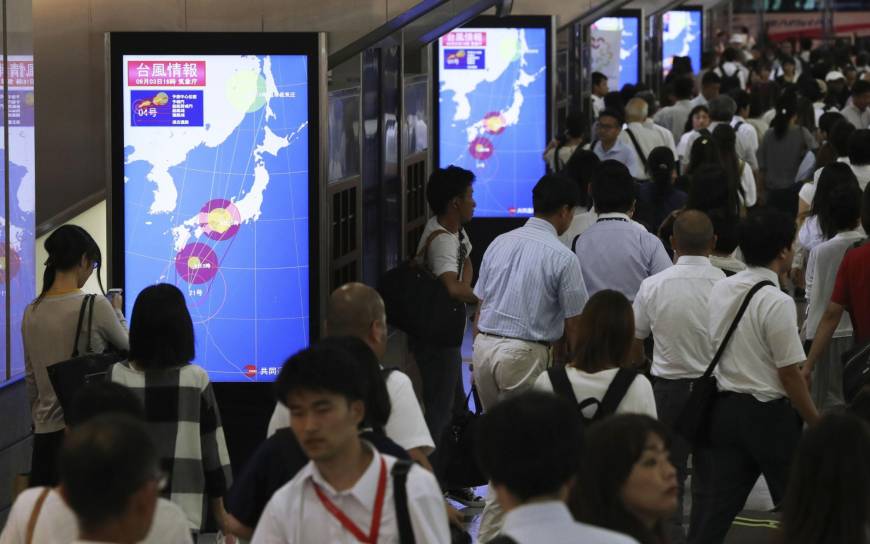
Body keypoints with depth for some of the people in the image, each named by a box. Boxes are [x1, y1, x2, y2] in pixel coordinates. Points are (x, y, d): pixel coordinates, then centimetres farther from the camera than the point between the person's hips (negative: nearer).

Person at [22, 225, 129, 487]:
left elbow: (31, 380, 12)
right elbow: (128, 347, 5)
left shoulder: (32, 313, 5)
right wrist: (117, 313, 22)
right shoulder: (95, 307, -12)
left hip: (46, 433, 5)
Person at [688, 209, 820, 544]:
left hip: (725, 408, 6)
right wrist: (816, 422, -6)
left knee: (716, 506, 5)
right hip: (769, 415, -6)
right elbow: (790, 375, -16)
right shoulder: (777, 303, -17)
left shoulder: (720, 290, 5)